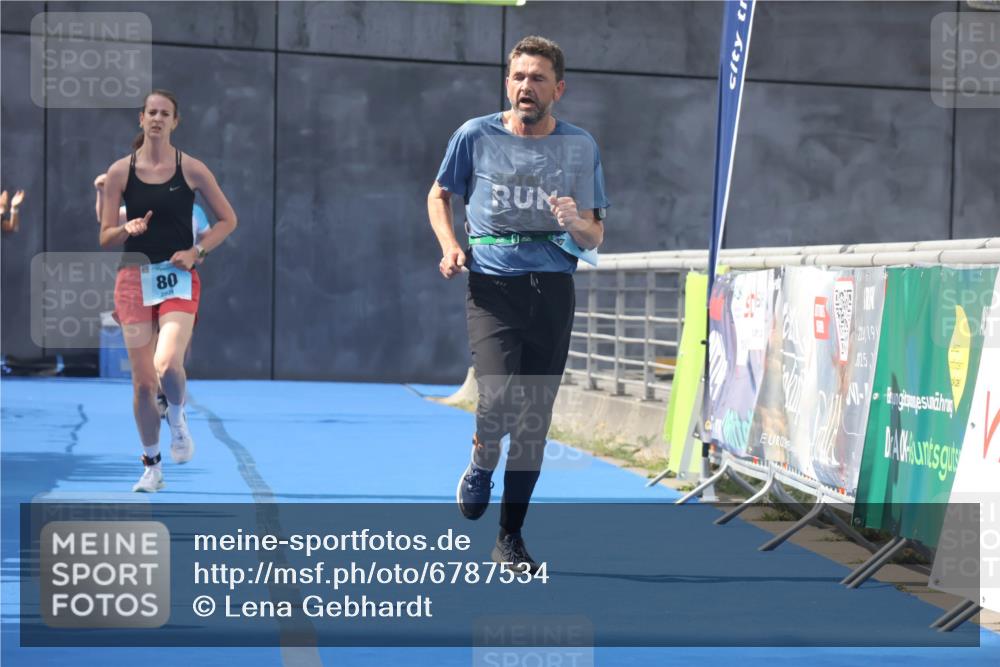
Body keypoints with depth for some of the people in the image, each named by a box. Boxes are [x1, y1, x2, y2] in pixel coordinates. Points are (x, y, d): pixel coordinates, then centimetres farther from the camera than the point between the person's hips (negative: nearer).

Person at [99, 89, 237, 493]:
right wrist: (128, 229, -17)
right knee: (142, 381, 3)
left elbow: (227, 220, 7)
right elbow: (105, 238, 5)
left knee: (167, 365, -25)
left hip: (179, 279, -2)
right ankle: (151, 467, 18)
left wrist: (196, 252, -6)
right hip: (135, 278, 2)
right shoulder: (120, 172, 3)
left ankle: (177, 419, 9)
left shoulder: (191, 169, 0)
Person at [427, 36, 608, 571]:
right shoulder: (476, 136, 2)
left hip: (553, 289, 2)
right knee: (498, 398, -22)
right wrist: (450, 246, 0)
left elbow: (595, 237, 11)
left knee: (534, 420, 3)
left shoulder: (580, 147, 6)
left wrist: (576, 223, -13)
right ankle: (481, 464, 14)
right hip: (491, 285, -2)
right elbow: (439, 194, 18)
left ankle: (510, 538, 17)